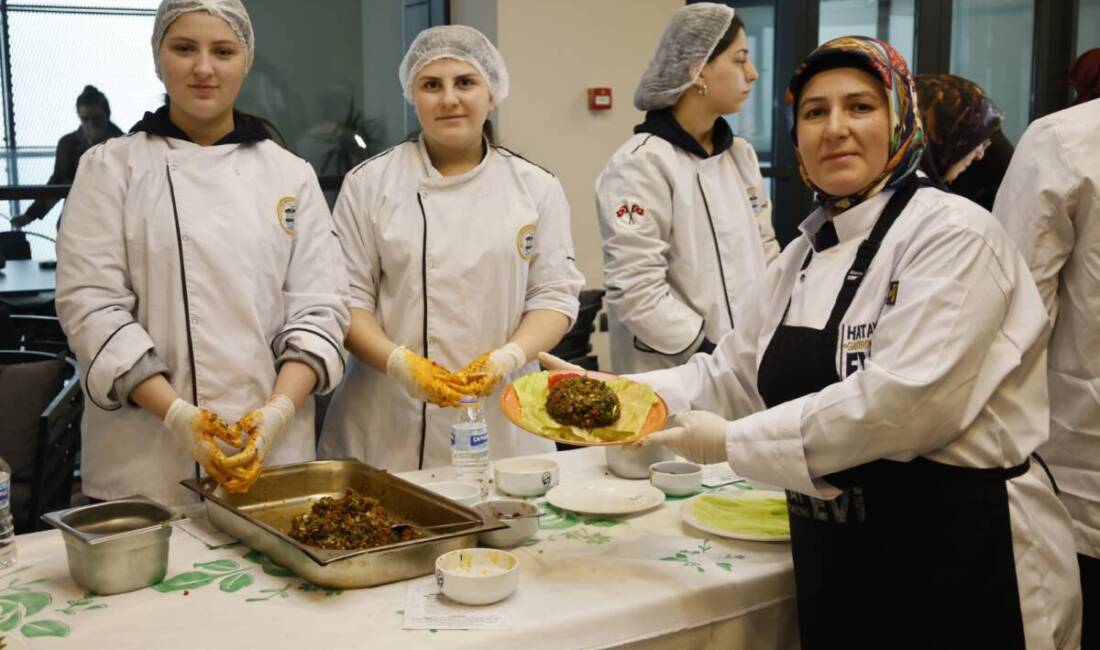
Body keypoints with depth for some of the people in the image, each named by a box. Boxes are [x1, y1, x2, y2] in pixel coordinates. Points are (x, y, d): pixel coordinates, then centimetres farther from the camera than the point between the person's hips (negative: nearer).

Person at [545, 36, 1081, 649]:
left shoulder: (953, 235, -15)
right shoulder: (806, 253, 10)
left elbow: (906, 399, -26)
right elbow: (735, 374, 12)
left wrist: (734, 441, -19)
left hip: (957, 565, -7)